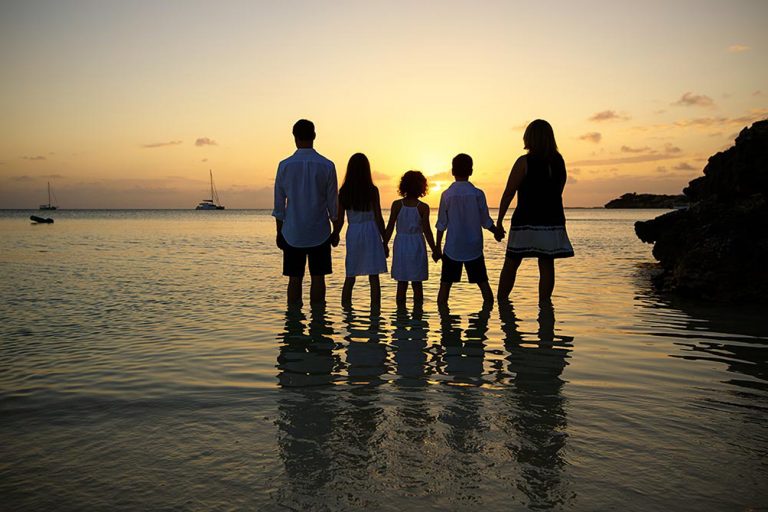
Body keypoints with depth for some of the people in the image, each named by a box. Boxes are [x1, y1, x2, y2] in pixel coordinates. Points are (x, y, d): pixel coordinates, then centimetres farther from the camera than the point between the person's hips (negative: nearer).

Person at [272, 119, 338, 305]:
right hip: (320, 232, -1)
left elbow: (279, 204, 2)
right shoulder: (327, 166, -3)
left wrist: (279, 232, 11)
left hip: (292, 233, 1)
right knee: (318, 277, 5)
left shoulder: (285, 165, -2)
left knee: (295, 279, 6)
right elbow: (333, 202, 0)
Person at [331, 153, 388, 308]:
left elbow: (339, 219, 2)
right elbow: (378, 218, -5)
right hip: (370, 231, -3)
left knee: (350, 277, 12)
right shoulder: (372, 190, -6)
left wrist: (335, 235, 16)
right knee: (373, 277, 1)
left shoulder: (343, 191, 1)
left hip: (352, 233, 3)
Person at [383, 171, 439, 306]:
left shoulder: (397, 205, -3)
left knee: (401, 284, 8)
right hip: (417, 245, -1)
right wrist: (435, 250, 2)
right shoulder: (423, 207, -7)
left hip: (400, 245, 2)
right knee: (417, 284, 7)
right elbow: (427, 231, -6)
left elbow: (390, 228, -2)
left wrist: (384, 245, 8)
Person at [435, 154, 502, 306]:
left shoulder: (447, 195, -5)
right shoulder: (477, 194, -5)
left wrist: (438, 246, 9)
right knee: (483, 283, 11)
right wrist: (497, 232, 21)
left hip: (452, 248, 0)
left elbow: (441, 224, -1)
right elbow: (486, 221, 1)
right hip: (474, 248, 1)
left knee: (445, 285, 5)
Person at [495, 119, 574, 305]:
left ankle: (500, 301, 7)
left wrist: (499, 221, -5)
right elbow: (558, 191, 14)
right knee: (547, 265, 5)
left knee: (511, 264, 4)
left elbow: (508, 194, -9)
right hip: (553, 221, 4)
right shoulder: (558, 161, 8)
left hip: (527, 221, -4)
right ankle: (544, 302, 4)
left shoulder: (524, 162, -8)